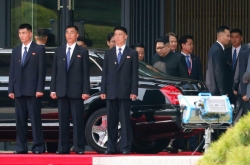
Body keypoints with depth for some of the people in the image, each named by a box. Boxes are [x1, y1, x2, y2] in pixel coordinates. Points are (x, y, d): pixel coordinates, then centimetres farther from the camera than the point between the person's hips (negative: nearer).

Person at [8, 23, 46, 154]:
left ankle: (38, 147, -4)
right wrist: (11, 89, 4)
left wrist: (40, 89, -12)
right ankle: (21, 147, 6)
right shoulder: (16, 51, 16)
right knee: (20, 120, 4)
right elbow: (12, 71, 13)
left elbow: (41, 70, -3)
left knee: (35, 119, -6)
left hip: (32, 90, -5)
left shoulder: (39, 49, 3)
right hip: (19, 91, 5)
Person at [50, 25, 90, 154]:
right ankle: (63, 147, 4)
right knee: (63, 120, 3)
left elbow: (86, 73, 0)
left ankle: (79, 147, -1)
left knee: (78, 120, -3)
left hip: (76, 90, -3)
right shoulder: (59, 51, 13)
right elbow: (54, 71, 10)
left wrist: (86, 91, -8)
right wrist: (53, 89, 3)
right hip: (62, 90, 3)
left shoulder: (83, 52, 5)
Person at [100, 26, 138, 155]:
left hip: (125, 92, -3)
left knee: (125, 120, -4)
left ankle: (126, 147, -3)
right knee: (111, 121, 3)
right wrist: (103, 91, 3)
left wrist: (134, 91, -7)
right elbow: (104, 73, 11)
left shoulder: (132, 54, 7)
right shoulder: (108, 54, 14)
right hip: (111, 92, 3)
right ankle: (111, 147, 5)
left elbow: (134, 74, 2)